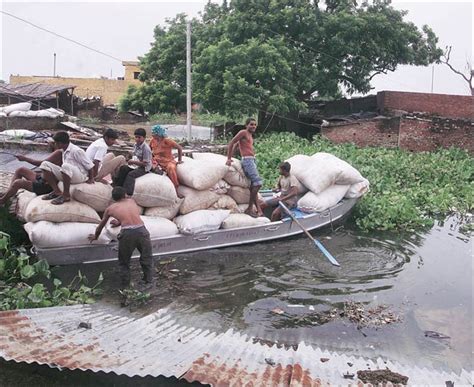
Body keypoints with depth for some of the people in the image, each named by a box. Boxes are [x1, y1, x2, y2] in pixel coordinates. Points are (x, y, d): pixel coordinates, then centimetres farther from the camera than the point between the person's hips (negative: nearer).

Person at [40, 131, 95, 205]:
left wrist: (91, 179, -8)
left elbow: (89, 165, -13)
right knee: (45, 164, -3)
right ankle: (56, 191, -7)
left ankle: (66, 195, -28)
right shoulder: (64, 151, 12)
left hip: (80, 176, -9)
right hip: (67, 175, 9)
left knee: (66, 166, -42)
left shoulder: (76, 151, -15)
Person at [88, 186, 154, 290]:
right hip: (141, 230, 1)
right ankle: (149, 282, 26)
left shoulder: (110, 208, 22)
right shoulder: (131, 201, 26)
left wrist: (95, 236, 55)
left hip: (127, 233, -1)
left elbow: (101, 225, 37)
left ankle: (124, 287, 23)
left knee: (124, 262, 19)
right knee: (146, 258, 22)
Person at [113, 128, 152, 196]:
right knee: (123, 168, -8)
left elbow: (145, 163, -23)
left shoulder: (146, 148, -23)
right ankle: (117, 186, -1)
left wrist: (133, 162, -25)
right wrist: (132, 161, -1)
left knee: (130, 174, -28)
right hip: (136, 165, 9)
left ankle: (127, 193, -31)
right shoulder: (135, 145, 3)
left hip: (144, 168, -9)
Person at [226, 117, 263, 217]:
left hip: (252, 161, 9)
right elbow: (231, 143, -8)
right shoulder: (243, 132, -4)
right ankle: (249, 208, -9)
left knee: (253, 186, 6)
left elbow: (236, 144, 29)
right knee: (258, 183, -16)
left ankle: (258, 209, 6)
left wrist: (230, 157, 22)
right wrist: (229, 158, -11)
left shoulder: (250, 135, 23)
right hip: (247, 160, -9)